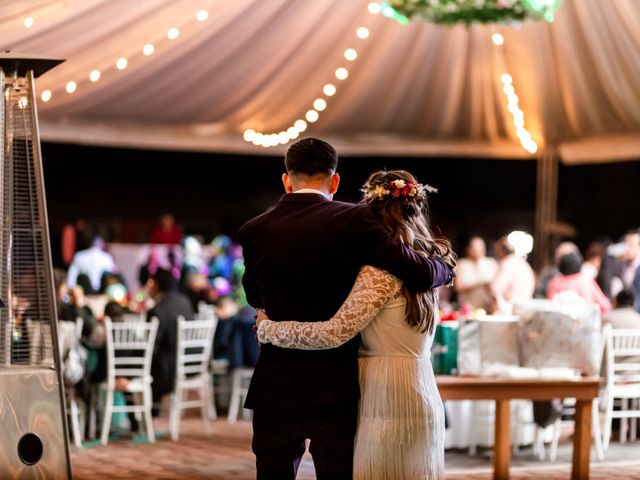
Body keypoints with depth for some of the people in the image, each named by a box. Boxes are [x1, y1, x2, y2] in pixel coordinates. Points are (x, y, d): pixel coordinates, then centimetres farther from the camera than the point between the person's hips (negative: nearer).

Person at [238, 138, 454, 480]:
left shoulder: (253, 231, 2)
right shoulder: (355, 220, -8)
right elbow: (419, 274, -12)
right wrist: (445, 269, 9)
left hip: (276, 388, 3)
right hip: (334, 389, -2)